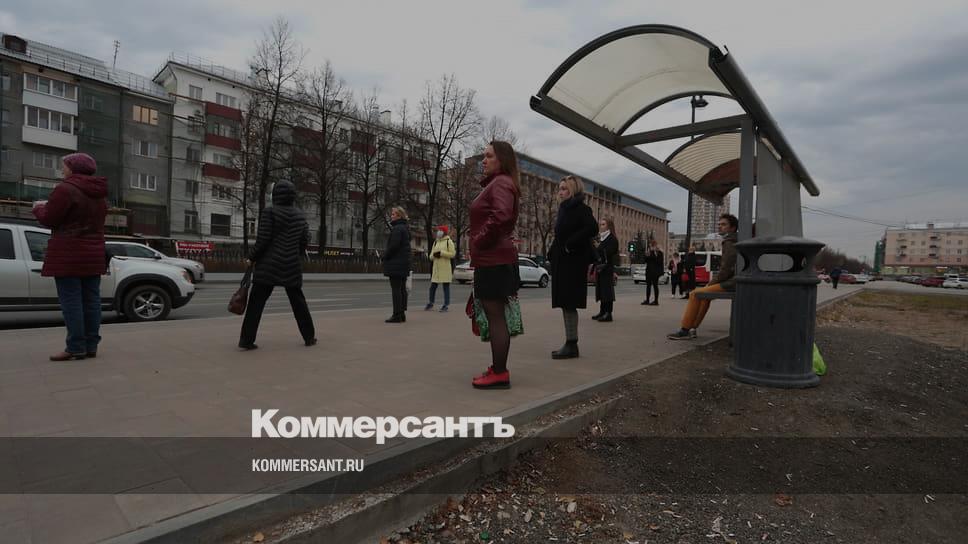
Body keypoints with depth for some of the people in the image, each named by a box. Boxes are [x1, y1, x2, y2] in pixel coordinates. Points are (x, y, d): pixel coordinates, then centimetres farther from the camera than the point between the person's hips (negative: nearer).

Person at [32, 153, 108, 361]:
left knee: (71, 301, -6)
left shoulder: (66, 189, -11)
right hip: (93, 255, 8)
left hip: (69, 256, -7)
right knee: (91, 299, 6)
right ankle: (91, 346, 9)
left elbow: (49, 219, -8)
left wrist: (38, 208, 12)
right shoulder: (98, 193, 14)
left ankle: (76, 348, -6)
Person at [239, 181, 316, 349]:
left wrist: (251, 258, 1)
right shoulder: (299, 215, 7)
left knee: (256, 302, 2)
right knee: (298, 302, 14)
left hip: (268, 266, -4)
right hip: (292, 267, 4)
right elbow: (305, 240, 10)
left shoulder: (270, 212, -7)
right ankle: (309, 337, 19)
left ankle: (246, 340, 0)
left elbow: (262, 240, -11)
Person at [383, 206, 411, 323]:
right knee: (402, 288, 12)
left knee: (396, 289, -7)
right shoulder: (405, 228, 16)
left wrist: (385, 256, -6)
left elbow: (393, 246, -21)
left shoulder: (397, 229, -15)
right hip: (404, 262, 10)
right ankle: (402, 314, 17)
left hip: (396, 264, -10)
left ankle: (397, 315, -4)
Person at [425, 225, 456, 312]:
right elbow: (431, 255, 18)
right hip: (436, 268, 6)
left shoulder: (449, 241, -1)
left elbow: (452, 254, -10)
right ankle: (431, 304, 20)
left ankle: (446, 305, 5)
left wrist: (441, 253, -15)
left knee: (446, 286, -1)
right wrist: (434, 255, -5)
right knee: (433, 286, 8)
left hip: (445, 268, -6)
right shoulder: (435, 242, 17)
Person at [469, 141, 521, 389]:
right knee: (495, 316, 14)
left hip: (494, 261, -11)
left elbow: (501, 216, -29)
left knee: (495, 317, -6)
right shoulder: (495, 184, 21)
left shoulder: (501, 183, -11)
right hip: (495, 259, 11)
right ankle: (498, 369, 23)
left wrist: (479, 241, -17)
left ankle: (499, 374, 1)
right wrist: (477, 238, 14)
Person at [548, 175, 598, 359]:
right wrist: (554, 253, 8)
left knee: (569, 304, -7)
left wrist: (570, 245, -19)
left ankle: (572, 345, -1)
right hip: (562, 263, 9)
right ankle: (570, 344, 16)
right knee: (565, 304, 10)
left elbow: (592, 228, -24)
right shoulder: (565, 209, 18)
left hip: (572, 263, -9)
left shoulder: (580, 208, -8)